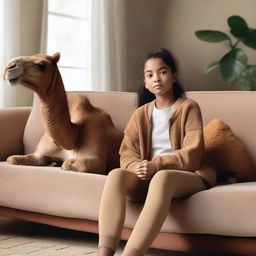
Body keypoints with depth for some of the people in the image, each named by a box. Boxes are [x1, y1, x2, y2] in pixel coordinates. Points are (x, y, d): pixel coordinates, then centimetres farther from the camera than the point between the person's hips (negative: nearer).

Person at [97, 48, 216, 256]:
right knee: (116, 175, -29)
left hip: (185, 176, -4)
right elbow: (126, 153, 5)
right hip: (146, 178, 4)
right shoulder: (140, 114, 15)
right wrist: (137, 167, -18)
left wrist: (157, 164, -22)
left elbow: (193, 154, -8)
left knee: (162, 177, -40)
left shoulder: (189, 108, 3)